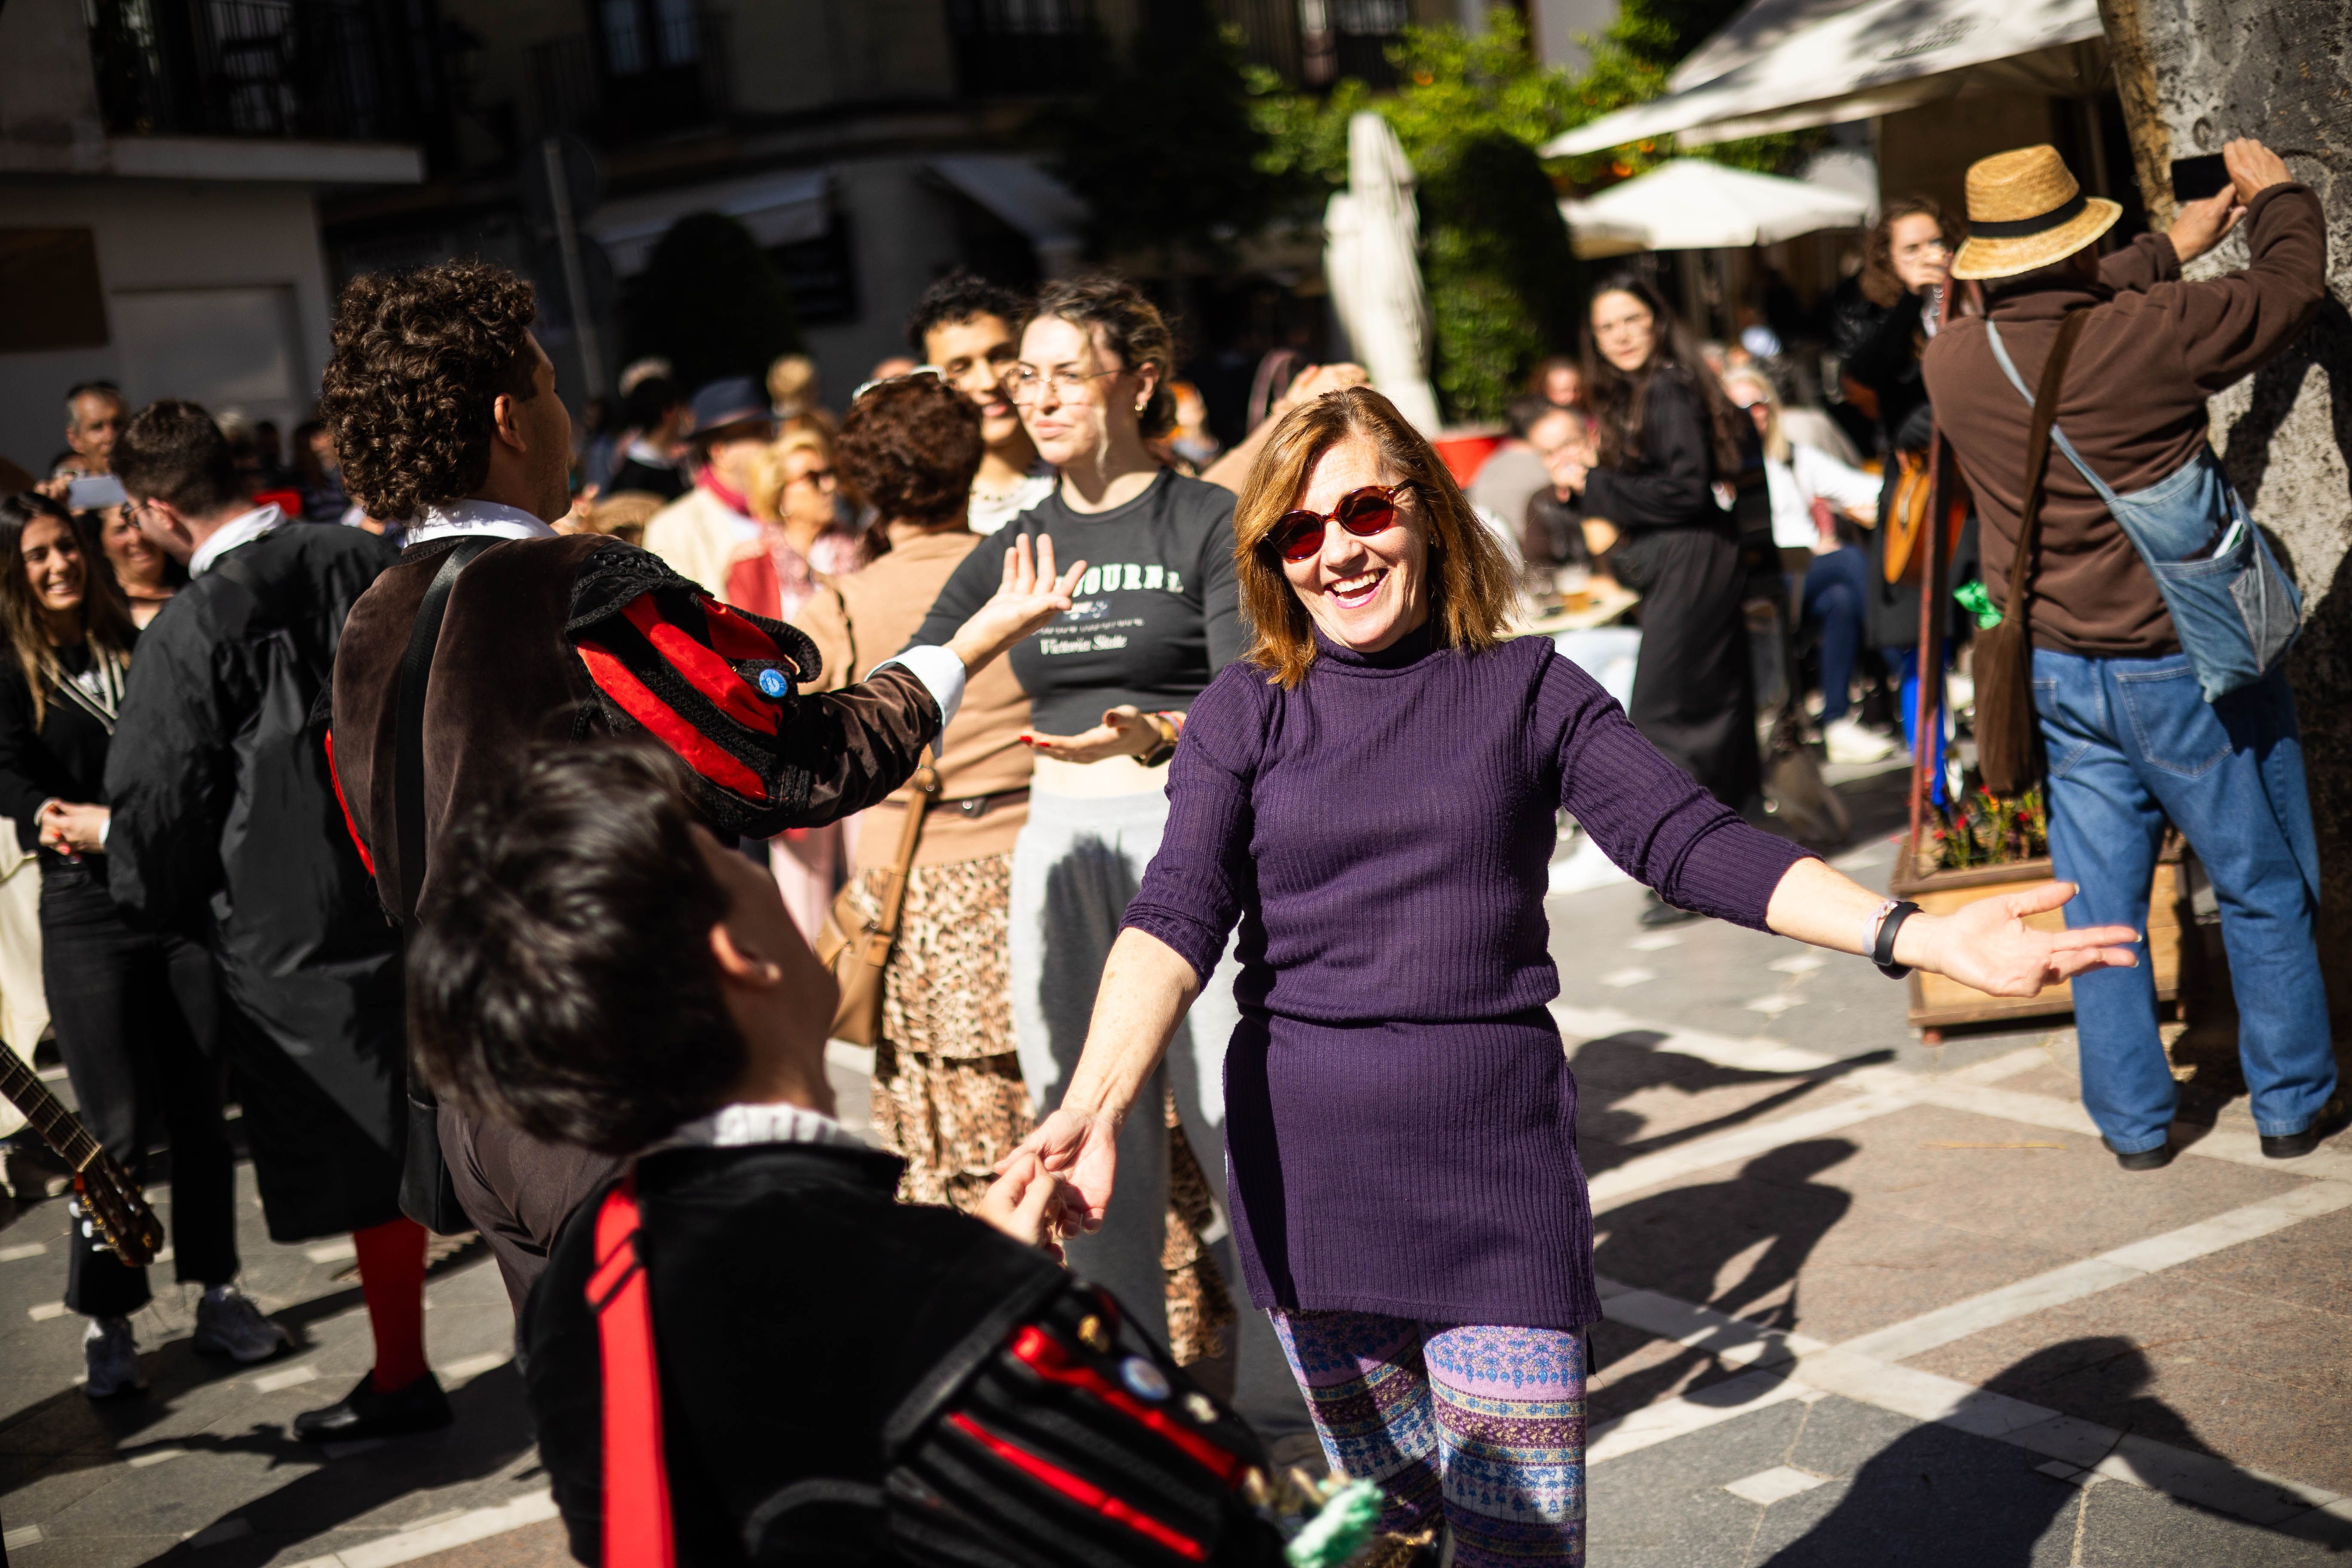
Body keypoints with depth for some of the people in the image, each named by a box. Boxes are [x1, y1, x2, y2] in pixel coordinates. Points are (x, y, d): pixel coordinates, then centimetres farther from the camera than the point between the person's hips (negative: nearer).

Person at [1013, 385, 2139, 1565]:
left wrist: (1920, 936, -18)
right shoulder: (1245, 713, 3)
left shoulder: (1527, 690, 4)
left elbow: (1693, 841, -5)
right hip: (1305, 1168, 1)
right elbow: (1176, 917, -8)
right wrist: (1093, 1110, -25)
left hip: (1496, 1162, 0)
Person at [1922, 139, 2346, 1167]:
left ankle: (2134, 1122, 18)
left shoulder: (1954, 361, -4)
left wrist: (2169, 250, 25)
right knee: (2263, 892, 12)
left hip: (2059, 672, 4)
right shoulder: (2147, 332, -18)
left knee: (2100, 906, 11)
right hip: (2181, 662, -4)